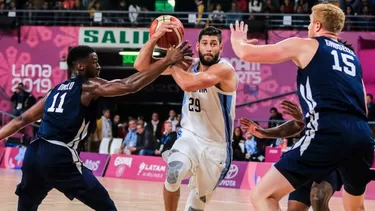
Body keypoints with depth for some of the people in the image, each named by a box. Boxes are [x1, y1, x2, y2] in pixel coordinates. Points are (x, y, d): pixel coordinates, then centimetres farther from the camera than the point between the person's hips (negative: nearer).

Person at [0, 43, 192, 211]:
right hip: (60, 158, -7)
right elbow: (130, 85, -10)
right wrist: (167, 61, -9)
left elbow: (22, 120, 24)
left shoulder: (56, 90, 23)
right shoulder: (89, 86, 2)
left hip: (34, 154, 7)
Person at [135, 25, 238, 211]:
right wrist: (154, 38, -20)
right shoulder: (189, 66, -2)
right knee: (173, 173, -30)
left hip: (215, 146, -2)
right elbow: (141, 65, -4)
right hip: (189, 136, 2)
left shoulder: (225, 70, -19)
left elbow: (187, 84, -35)